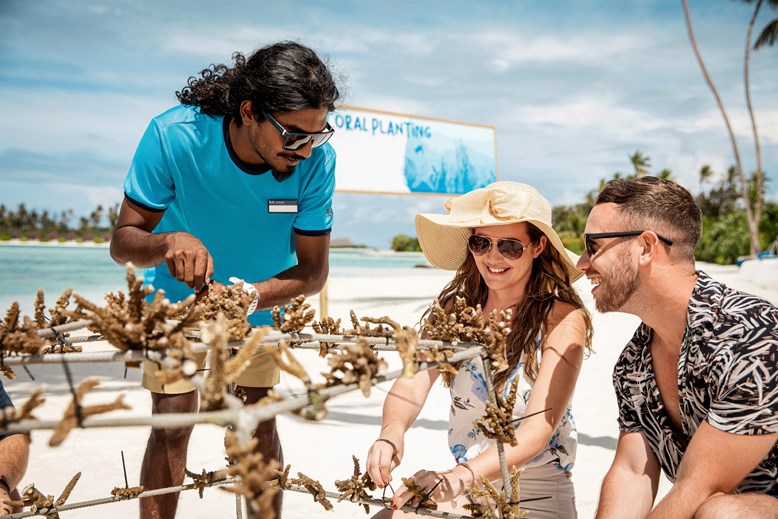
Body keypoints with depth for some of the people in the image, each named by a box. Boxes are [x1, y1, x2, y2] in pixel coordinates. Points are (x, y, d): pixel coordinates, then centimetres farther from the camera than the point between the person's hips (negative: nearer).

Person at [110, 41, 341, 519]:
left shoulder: (316, 160, -27)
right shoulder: (174, 135, -30)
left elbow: (313, 271, -21)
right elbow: (123, 242, -22)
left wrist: (250, 296, -39)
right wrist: (169, 242, -45)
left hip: (259, 305, 1)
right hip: (177, 298, -1)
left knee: (259, 424, 2)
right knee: (172, 422, -4)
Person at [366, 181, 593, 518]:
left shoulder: (563, 319, -13)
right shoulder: (453, 308, 1)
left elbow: (540, 427, -22)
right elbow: (412, 383, -11)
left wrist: (461, 476, -37)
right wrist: (392, 432, -33)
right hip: (464, 488, 4)